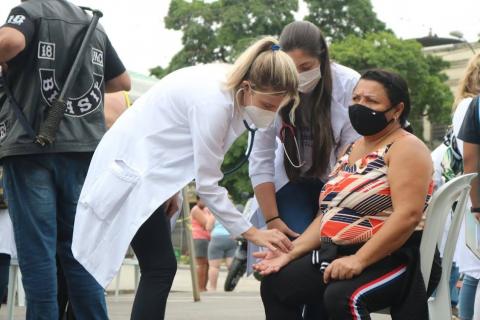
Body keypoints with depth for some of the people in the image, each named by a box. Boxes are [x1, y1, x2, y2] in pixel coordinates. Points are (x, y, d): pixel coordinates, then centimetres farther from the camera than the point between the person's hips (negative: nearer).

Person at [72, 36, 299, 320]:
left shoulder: (228, 85, -2)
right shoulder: (213, 102, -29)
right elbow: (207, 184, -23)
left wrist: (172, 189, 12)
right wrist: (252, 233, -19)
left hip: (147, 164, 10)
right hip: (130, 167, -10)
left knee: (158, 267, 10)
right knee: (160, 267, -13)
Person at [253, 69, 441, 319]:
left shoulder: (405, 148, -10)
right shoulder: (352, 149, 17)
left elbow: (408, 215, -23)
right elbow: (331, 214, 18)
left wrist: (359, 260, -28)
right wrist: (290, 253, 6)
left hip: (395, 259, -9)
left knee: (342, 297, -35)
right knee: (275, 284, 4)